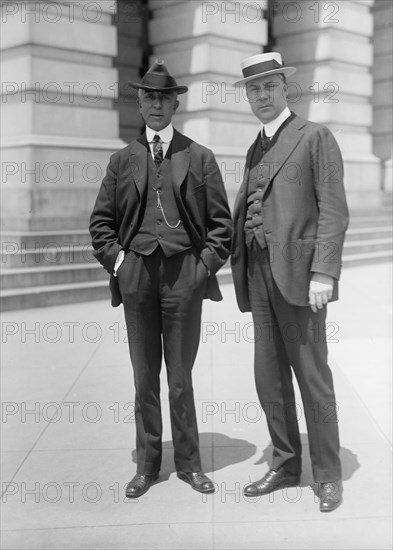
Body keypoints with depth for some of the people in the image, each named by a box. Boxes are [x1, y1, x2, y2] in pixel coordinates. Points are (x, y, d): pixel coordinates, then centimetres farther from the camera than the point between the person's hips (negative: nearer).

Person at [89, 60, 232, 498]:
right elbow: (101, 221, 13)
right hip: (135, 273, 2)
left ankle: (188, 463, 20)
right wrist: (115, 260, 1)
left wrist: (207, 264, -4)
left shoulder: (199, 157, 7)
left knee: (180, 376, 5)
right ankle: (147, 464, 21)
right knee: (144, 376, 8)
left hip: (184, 272, -1)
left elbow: (220, 220, 6)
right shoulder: (122, 160, 11)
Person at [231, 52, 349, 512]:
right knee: (269, 376, 9)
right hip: (260, 275, 6)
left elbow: (333, 210, -8)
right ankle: (285, 465, 23)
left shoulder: (314, 137, 0)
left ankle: (328, 475, 12)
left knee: (312, 377, -1)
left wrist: (324, 272, -17)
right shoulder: (255, 150, 21)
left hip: (297, 272, -6)